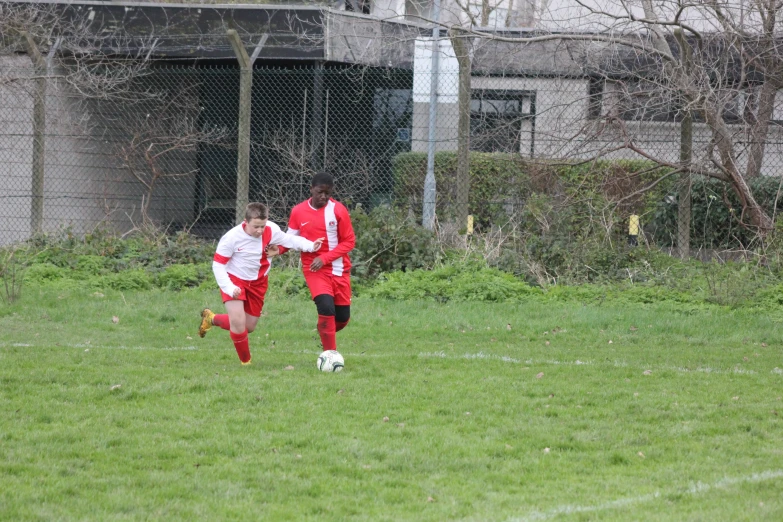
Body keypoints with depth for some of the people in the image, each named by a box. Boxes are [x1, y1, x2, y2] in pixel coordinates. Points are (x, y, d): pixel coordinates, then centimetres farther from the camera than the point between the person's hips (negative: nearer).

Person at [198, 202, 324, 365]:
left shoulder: (271, 230, -17)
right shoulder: (232, 237, -27)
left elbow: (287, 239, 2)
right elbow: (218, 264, -19)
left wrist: (310, 246, -14)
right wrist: (229, 288, -30)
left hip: (257, 281, 5)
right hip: (234, 279, -5)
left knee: (249, 327, 11)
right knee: (238, 322, -21)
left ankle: (211, 319, 35)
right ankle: (246, 362, 1)